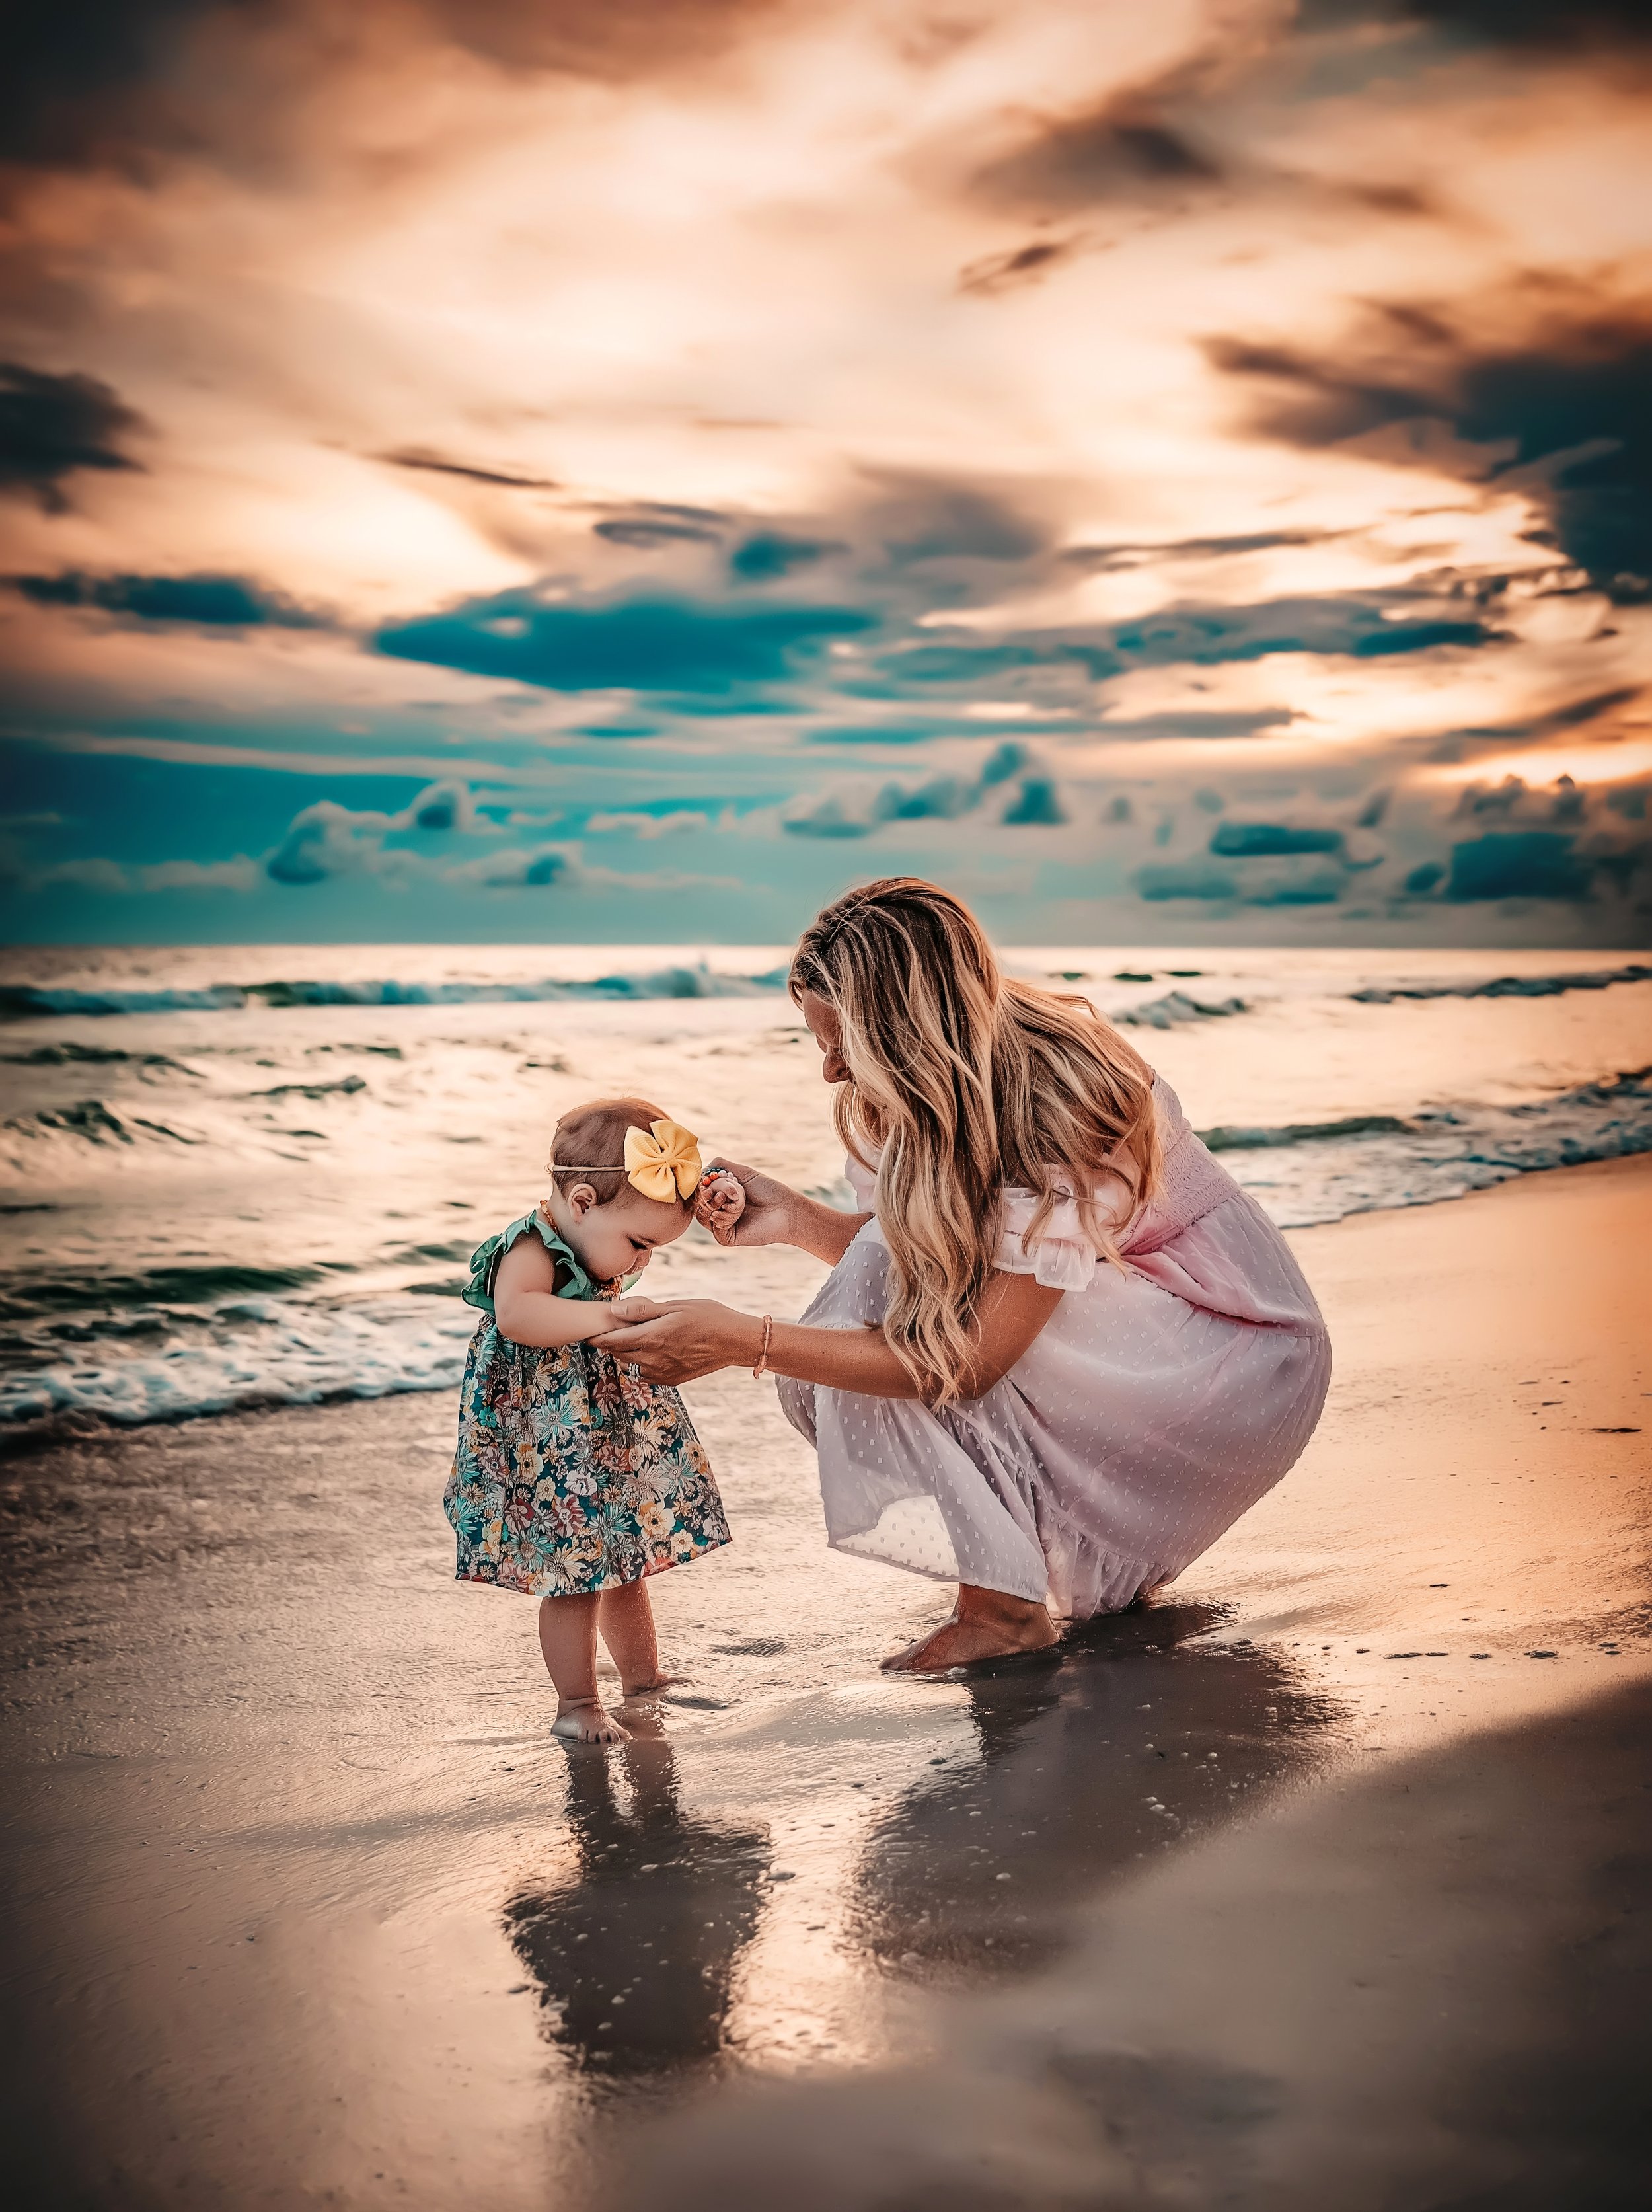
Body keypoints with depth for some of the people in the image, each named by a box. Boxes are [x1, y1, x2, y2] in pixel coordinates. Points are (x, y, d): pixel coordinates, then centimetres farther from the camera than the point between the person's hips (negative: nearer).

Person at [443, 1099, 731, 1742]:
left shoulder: (587, 1254, 8)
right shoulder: (531, 1250, -21)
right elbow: (515, 1313, -41)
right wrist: (602, 1317, -43)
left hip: (608, 1441, 10)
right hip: (551, 1458, -9)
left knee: (626, 1559, 19)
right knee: (574, 1574, -4)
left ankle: (643, 1677, 35)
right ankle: (577, 1706, 10)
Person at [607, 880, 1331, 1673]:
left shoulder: (1061, 1108, -32)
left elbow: (967, 1361, -33)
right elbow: (907, 1260, 1)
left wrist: (742, 1339, -36)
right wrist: (793, 1218, -17)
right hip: (1108, 1326, 8)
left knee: (930, 1332, -27)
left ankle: (1004, 1607, -14)